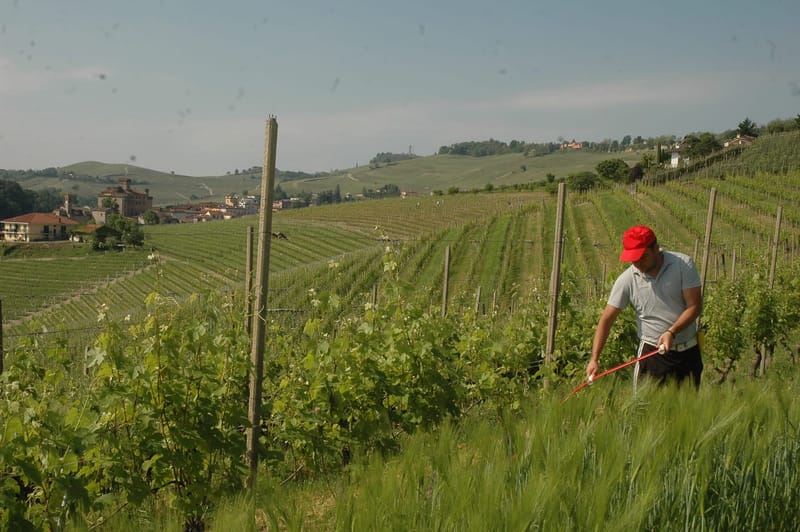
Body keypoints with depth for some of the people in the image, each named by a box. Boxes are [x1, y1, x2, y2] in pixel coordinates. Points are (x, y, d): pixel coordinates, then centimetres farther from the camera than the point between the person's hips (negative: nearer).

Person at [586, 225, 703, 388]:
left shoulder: (684, 265, -9)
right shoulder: (626, 280, -8)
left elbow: (694, 306, -9)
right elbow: (607, 319, -7)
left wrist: (672, 332, -24)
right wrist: (594, 358, -15)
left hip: (688, 350, 1)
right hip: (652, 352, -1)